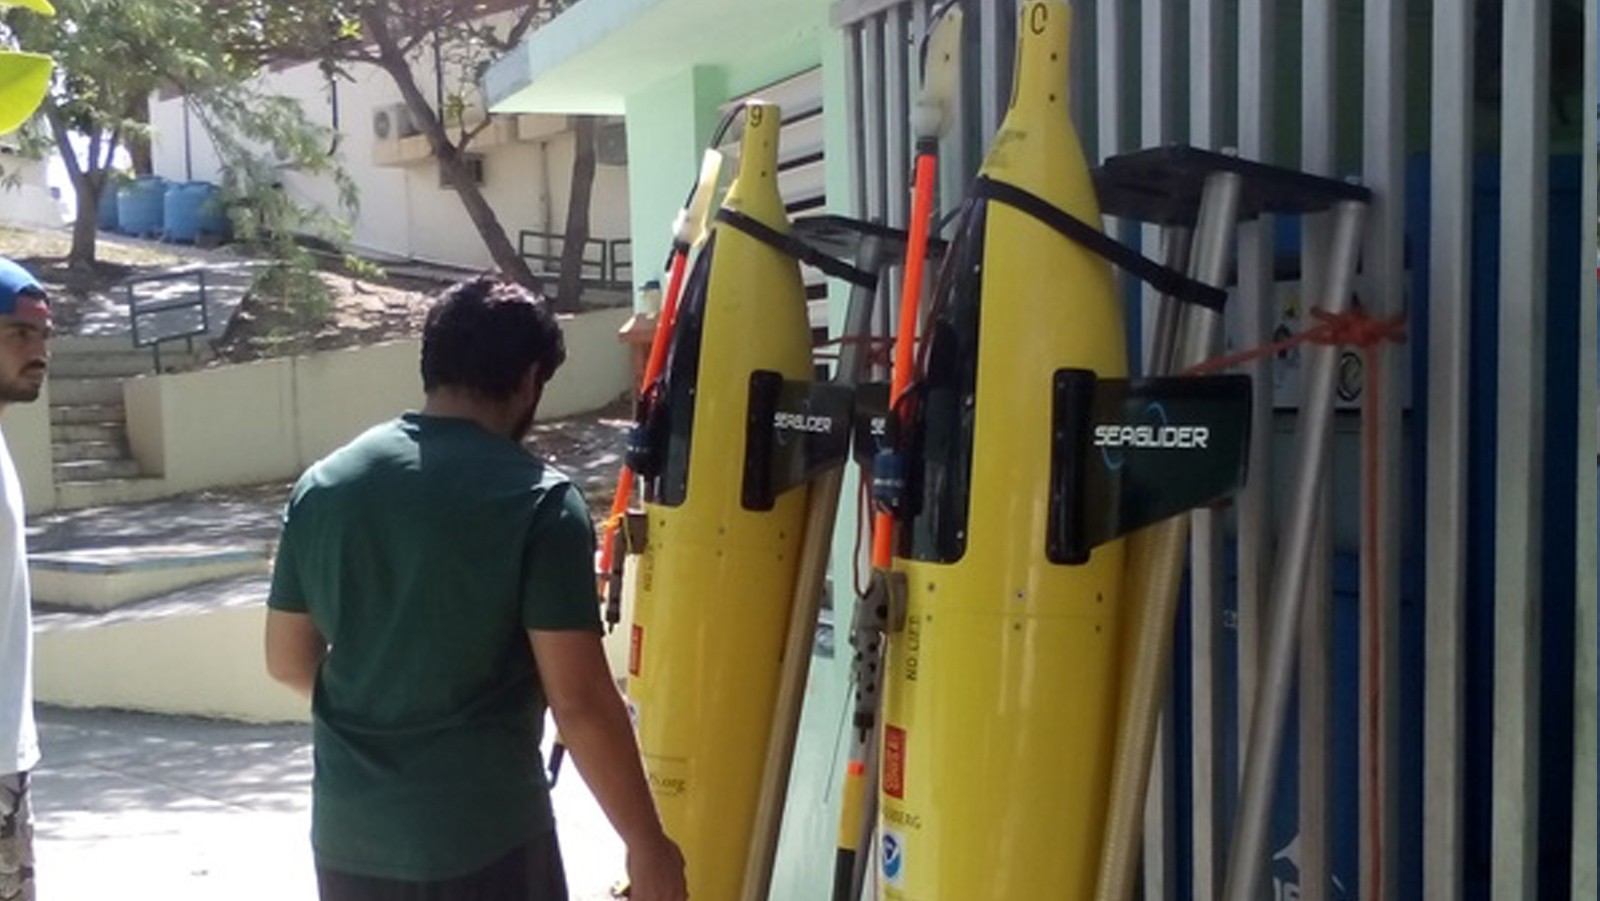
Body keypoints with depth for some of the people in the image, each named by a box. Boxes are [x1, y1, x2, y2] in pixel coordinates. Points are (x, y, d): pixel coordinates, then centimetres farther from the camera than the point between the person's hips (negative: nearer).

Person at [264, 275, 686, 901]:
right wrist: (647, 843, -7)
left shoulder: (322, 485, 2)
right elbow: (580, 702, -17)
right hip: (483, 838, -5)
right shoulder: (537, 502, -15)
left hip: (348, 833, 6)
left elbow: (288, 661, 11)